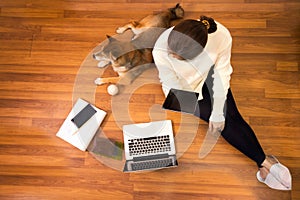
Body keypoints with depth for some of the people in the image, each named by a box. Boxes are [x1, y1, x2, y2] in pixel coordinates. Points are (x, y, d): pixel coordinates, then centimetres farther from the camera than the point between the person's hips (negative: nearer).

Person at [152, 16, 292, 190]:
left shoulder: (221, 36, -33)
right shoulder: (161, 51, -35)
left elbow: (221, 73, -19)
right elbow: (174, 87, -22)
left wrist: (218, 114, -18)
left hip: (209, 76, 2)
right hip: (184, 88, -2)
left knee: (233, 116, -13)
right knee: (227, 123, -13)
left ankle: (264, 165, -5)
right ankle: (265, 162, -3)